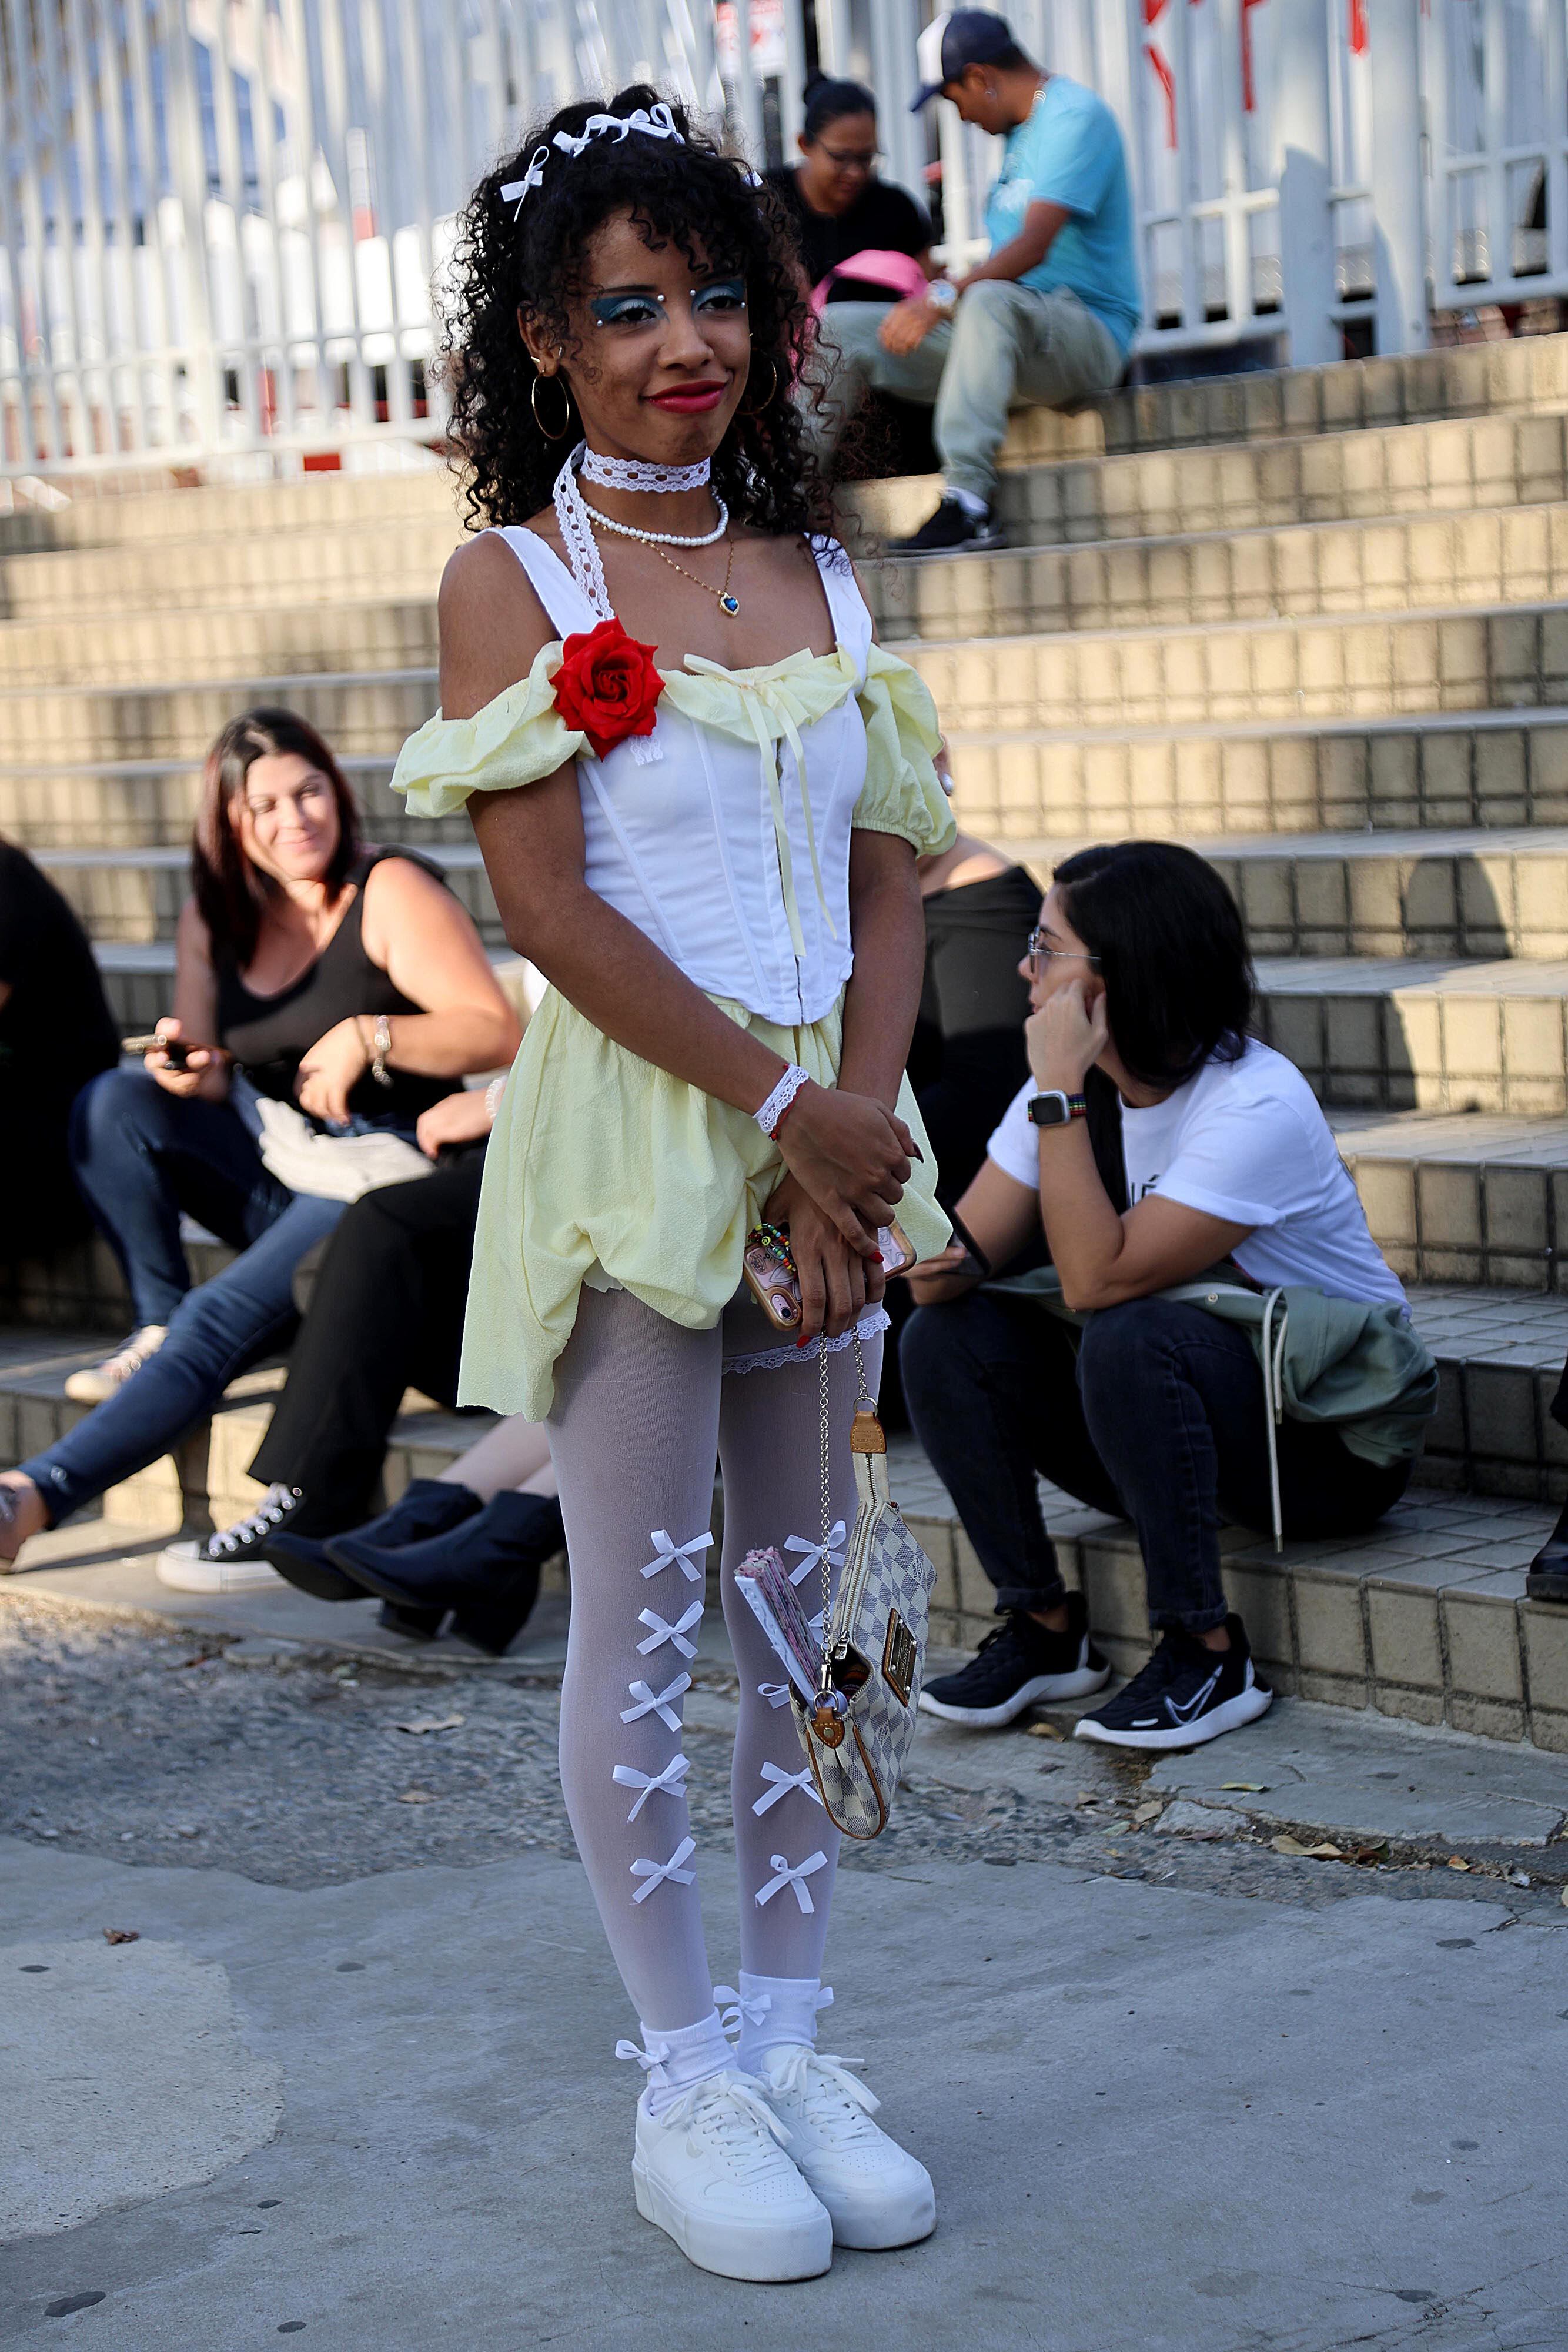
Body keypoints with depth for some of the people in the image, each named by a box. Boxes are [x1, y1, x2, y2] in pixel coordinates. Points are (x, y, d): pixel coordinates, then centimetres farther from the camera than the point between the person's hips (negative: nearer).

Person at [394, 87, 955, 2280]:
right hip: (628, 1136, -5)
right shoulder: (513, 579, -3)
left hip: (832, 1140, 5)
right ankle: (687, 2078, 11)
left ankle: (795, 2040, 20)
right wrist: (779, 1111, -15)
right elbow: (546, 901, -11)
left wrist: (861, 1114, -8)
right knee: (641, 1621, 1)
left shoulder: (819, 575, 11)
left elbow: (889, 882, 7)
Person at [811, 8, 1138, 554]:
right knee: (842, 327, -1)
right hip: (1005, 332, 9)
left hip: (1089, 330, -9)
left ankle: (970, 503, -46)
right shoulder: (1021, 131, 19)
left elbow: (1034, 246, -25)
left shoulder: (1074, 116, -11)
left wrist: (943, 299, -33)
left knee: (988, 301, -42)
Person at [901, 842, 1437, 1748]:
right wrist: (939, 1266, -28)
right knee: (947, 1334, -11)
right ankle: (1047, 1630, -1)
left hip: (1331, 1440, -7)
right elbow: (965, 1253, -4)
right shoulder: (1077, 1084, -1)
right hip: (1180, 1411, 7)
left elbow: (1097, 1278, -32)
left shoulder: (1257, 1104, -24)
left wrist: (1059, 1094, -28)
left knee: (1130, 1340, -35)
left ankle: (1212, 1658, -21)